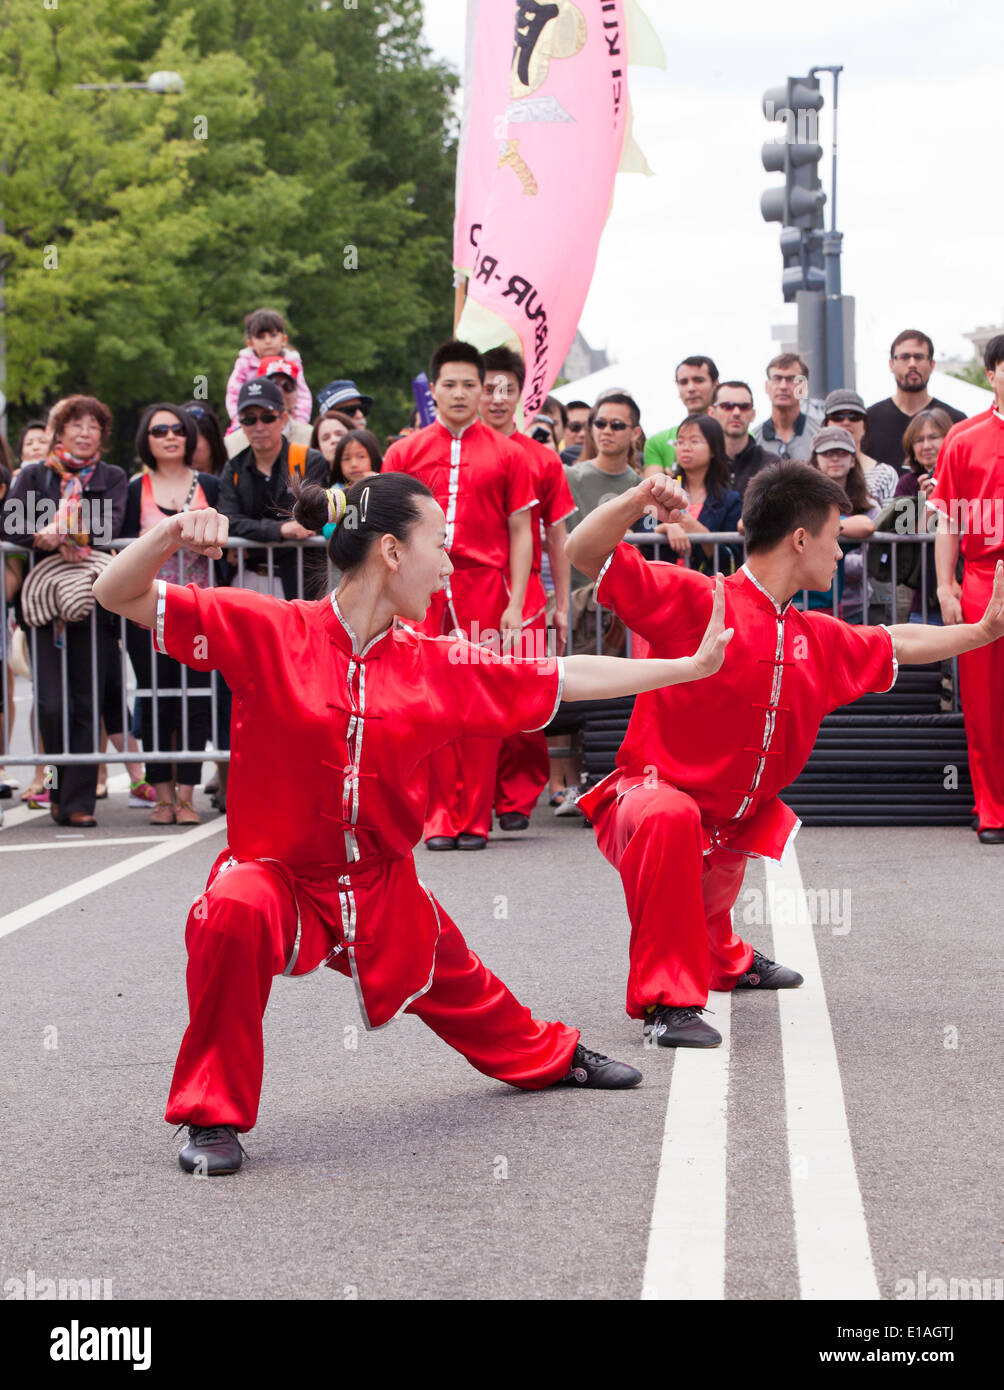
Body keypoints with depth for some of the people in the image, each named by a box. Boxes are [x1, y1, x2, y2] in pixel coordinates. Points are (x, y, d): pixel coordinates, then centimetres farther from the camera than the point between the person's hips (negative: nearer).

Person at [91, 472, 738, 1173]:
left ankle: (551, 1056, 58)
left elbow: (568, 678, 7)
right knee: (234, 913, -37)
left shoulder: (442, 665, -2)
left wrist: (692, 666, 9)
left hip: (384, 887, 5)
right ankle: (214, 1115, -18)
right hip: (277, 872, -4)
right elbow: (120, 594, -15)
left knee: (457, 987, 21)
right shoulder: (267, 631, -14)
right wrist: (173, 532, -34)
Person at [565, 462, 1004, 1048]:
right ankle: (666, 999, -33)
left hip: (727, 834, 8)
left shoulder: (820, 638, 8)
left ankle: (726, 962, 69)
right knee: (670, 817, -40)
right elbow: (585, 552, -20)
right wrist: (638, 500, -35)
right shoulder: (696, 599, -16)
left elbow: (897, 645, 27)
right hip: (651, 796, -8)